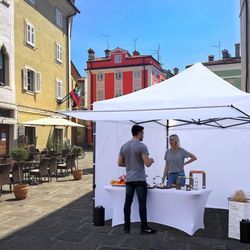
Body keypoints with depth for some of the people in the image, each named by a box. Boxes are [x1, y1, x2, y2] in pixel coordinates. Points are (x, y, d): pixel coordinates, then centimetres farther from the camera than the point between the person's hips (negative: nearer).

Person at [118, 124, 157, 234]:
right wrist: (151, 160, 7)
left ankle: (126, 227, 15)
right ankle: (144, 227, 10)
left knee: (128, 203, 8)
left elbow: (120, 163, 12)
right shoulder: (141, 146, -11)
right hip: (140, 180, -6)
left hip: (128, 179, 6)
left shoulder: (124, 146, 8)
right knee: (142, 203, 2)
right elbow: (147, 163, -14)